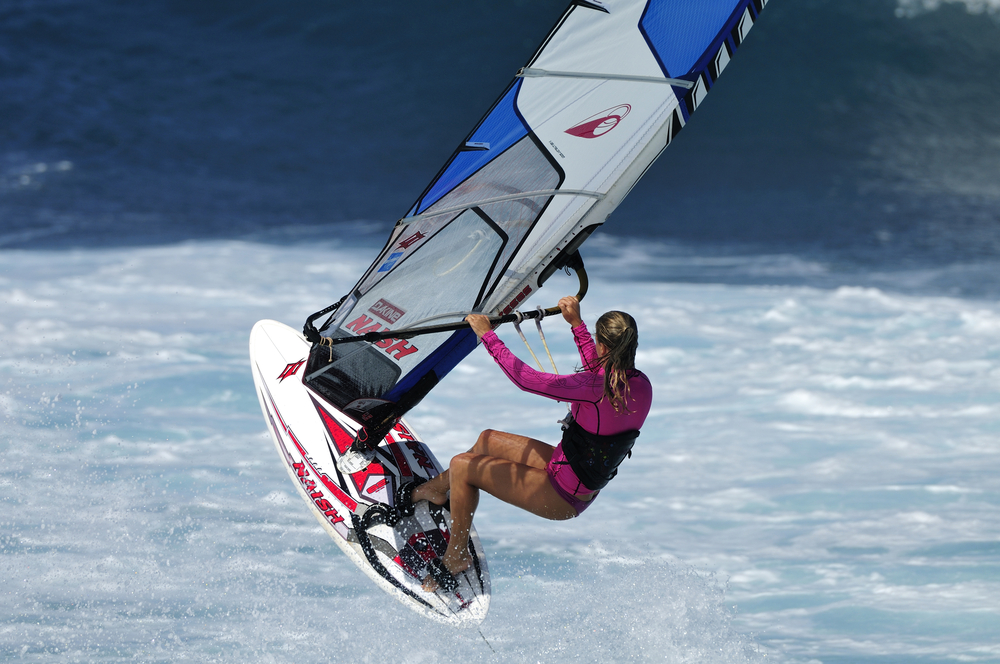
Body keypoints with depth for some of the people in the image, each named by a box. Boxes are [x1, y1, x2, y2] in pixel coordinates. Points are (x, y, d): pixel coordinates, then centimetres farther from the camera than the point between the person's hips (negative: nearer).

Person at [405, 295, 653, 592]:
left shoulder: (597, 388, -29)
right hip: (585, 490, 9)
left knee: (462, 466, 2)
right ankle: (436, 489, 47)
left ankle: (455, 557, 16)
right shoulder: (641, 384, -5)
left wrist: (487, 335, -13)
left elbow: (526, 379, -23)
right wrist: (577, 324, 20)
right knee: (487, 440, 22)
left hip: (562, 496, -9)